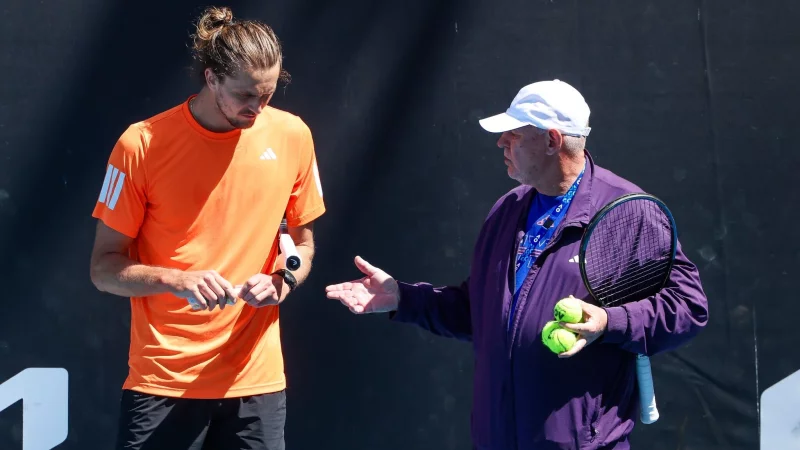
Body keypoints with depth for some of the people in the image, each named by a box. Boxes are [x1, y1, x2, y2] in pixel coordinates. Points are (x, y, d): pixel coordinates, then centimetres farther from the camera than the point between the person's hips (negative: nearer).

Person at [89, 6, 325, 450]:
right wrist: (178, 280, -21)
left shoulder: (292, 135, 1)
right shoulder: (142, 144, -8)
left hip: (255, 379, 3)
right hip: (161, 381, -2)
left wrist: (283, 281, -8)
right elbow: (103, 267, -4)